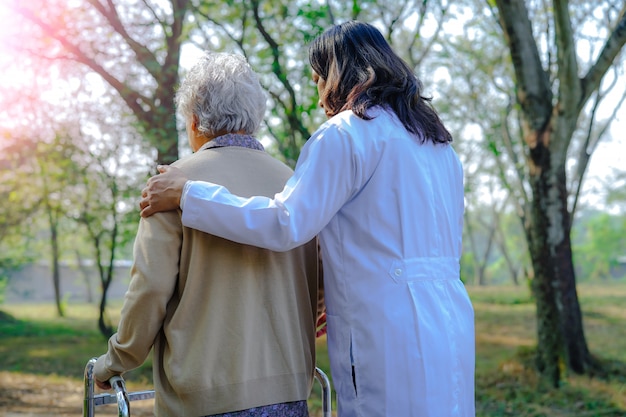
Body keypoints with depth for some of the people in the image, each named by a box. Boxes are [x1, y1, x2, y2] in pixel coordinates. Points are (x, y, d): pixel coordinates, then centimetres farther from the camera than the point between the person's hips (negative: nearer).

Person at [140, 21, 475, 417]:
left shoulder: (347, 133, -7)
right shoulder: (436, 139, 18)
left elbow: (285, 224, -17)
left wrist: (185, 193, -7)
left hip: (392, 333, -8)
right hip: (450, 323, 8)